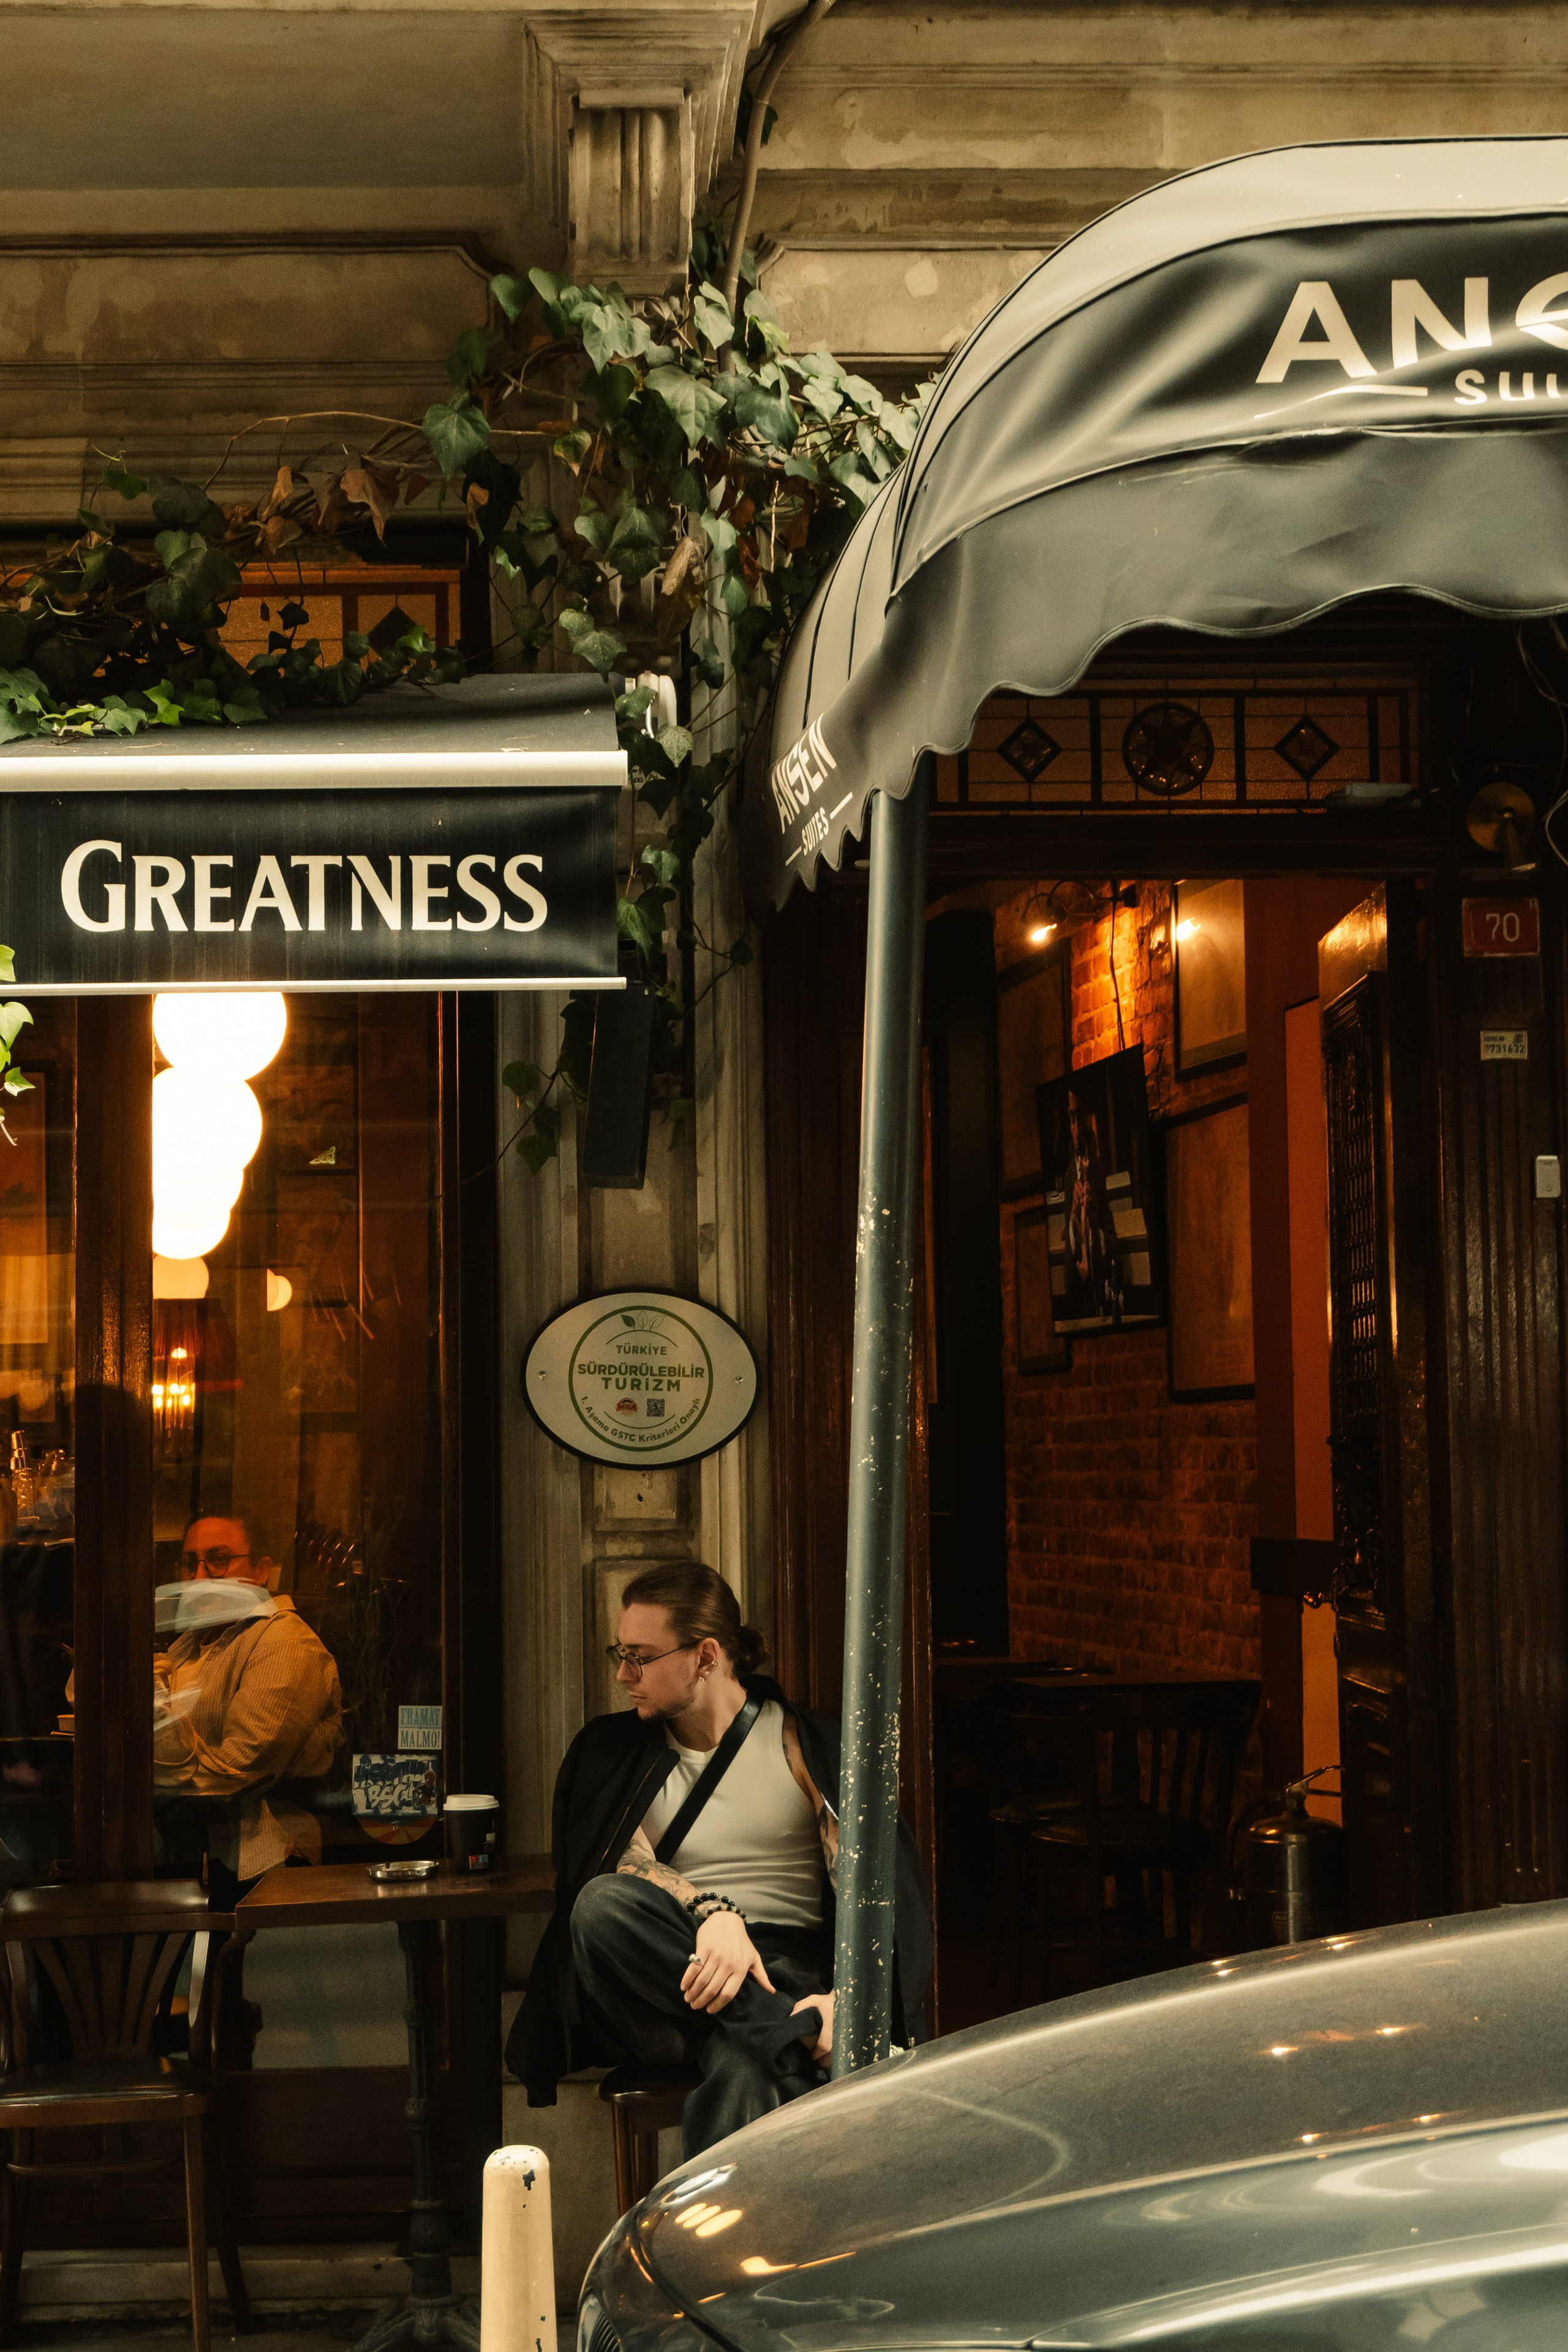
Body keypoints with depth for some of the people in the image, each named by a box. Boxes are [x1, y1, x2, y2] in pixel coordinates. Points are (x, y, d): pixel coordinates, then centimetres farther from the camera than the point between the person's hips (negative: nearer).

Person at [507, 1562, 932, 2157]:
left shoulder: (806, 1746, 8)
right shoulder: (612, 1750, 17)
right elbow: (625, 1865, -2)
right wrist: (712, 1912, -24)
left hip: (785, 1971, -3)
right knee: (605, 1906, -33)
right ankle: (797, 2047, -35)